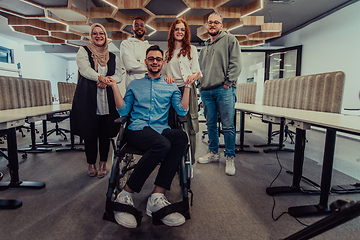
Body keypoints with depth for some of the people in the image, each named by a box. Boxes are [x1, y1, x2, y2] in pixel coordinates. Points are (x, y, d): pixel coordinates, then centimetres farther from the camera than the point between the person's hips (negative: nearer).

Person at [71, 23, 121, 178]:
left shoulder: (113, 57, 17)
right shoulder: (83, 51, 10)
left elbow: (118, 76, 7)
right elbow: (85, 69, -9)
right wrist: (100, 78, -27)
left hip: (107, 100, 2)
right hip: (88, 98, -2)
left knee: (105, 132, 3)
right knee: (89, 131, 2)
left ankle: (103, 162, 19)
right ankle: (91, 163, 19)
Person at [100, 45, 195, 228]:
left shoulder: (171, 87, 22)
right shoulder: (134, 85, 22)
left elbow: (182, 111, 8)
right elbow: (123, 111, 12)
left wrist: (188, 86, 6)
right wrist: (114, 87, 8)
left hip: (161, 130, 2)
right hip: (137, 130, -2)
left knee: (181, 136, -35)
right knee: (163, 144, -38)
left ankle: (157, 198, -33)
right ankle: (125, 196, -23)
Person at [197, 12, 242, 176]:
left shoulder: (230, 40, 7)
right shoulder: (205, 47, 24)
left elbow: (235, 63, -3)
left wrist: (228, 82, -11)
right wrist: (200, 84, 11)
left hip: (224, 90, -5)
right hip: (206, 91, 6)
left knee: (228, 126, -5)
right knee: (211, 124, 11)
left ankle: (230, 158, 8)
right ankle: (213, 153, 24)